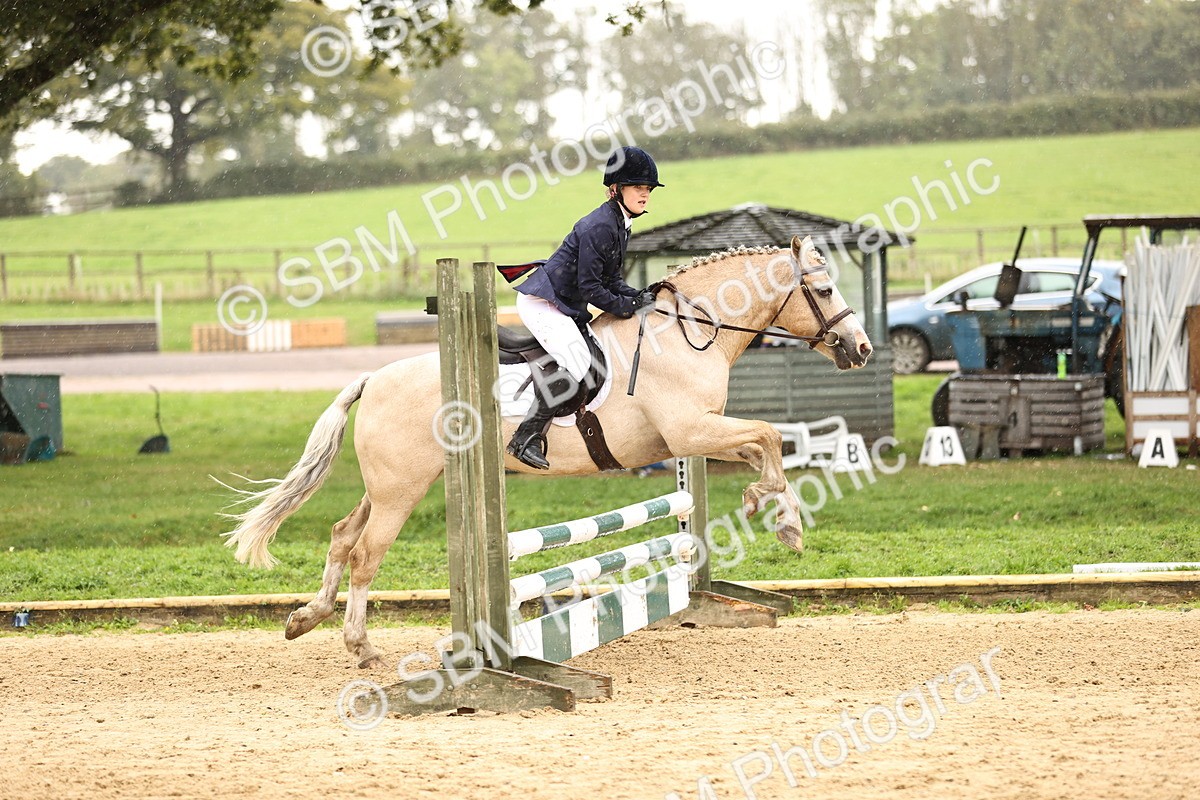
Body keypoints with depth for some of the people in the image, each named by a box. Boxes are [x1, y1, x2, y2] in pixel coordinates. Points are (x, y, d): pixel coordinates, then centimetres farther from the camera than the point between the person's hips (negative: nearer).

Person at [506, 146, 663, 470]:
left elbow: (611, 279, 16)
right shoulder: (599, 227, -20)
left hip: (566, 307, 11)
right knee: (577, 364, -26)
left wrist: (635, 297, -1)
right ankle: (525, 438, -23)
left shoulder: (620, 224, 12)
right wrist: (624, 307, -14)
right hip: (542, 303, -11)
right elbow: (589, 286, -21)